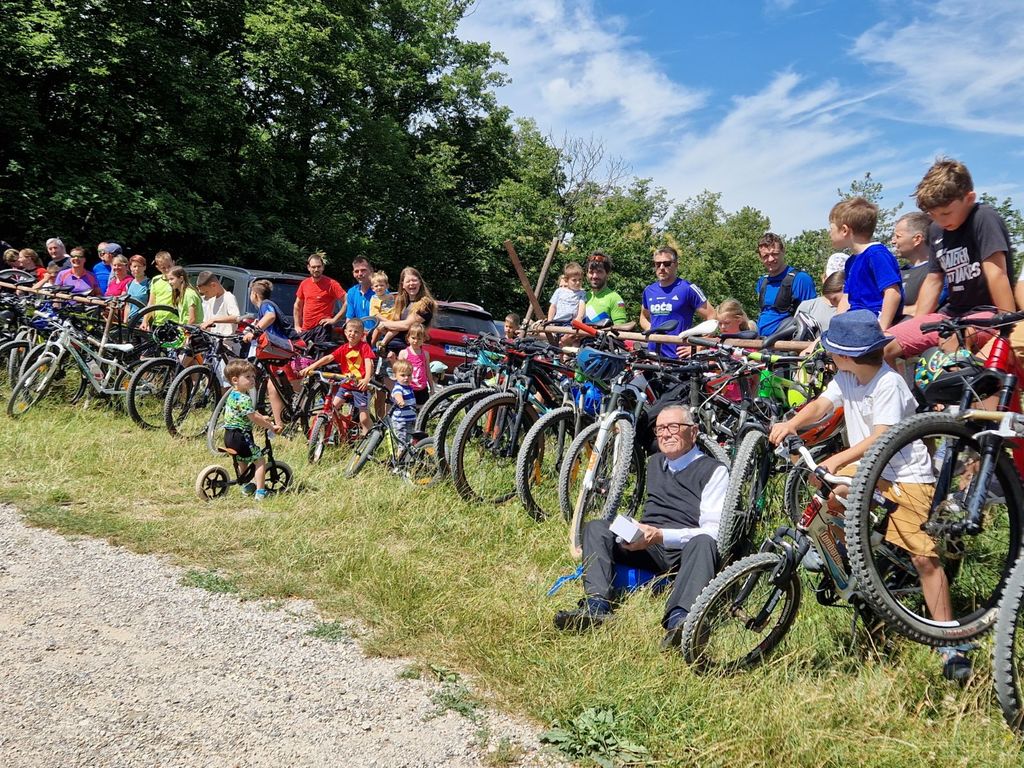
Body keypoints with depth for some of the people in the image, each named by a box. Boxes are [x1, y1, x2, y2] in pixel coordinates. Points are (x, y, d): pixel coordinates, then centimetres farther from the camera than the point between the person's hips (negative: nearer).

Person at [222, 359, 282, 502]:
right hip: (240, 436, -10)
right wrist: (271, 426, -13)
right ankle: (260, 492, -7)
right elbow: (254, 418, -23)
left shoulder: (233, 394, 11)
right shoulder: (244, 399, -22)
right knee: (260, 460, -1)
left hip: (229, 436, 10)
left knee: (243, 460, 29)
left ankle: (246, 486, 41)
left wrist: (262, 417, 18)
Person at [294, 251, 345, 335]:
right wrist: (297, 326, 14)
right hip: (305, 330, 6)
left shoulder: (331, 284, -7)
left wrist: (334, 319, -14)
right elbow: (297, 306, 22)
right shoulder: (304, 284, 11)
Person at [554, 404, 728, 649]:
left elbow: (713, 531, -11)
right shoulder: (654, 463, 23)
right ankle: (597, 606, -36)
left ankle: (679, 620, -59)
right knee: (596, 527, -15)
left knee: (704, 543, -37)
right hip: (649, 548, 5)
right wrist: (645, 534, 13)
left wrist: (660, 535, -23)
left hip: (687, 551, -5)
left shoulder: (714, 470, 2)